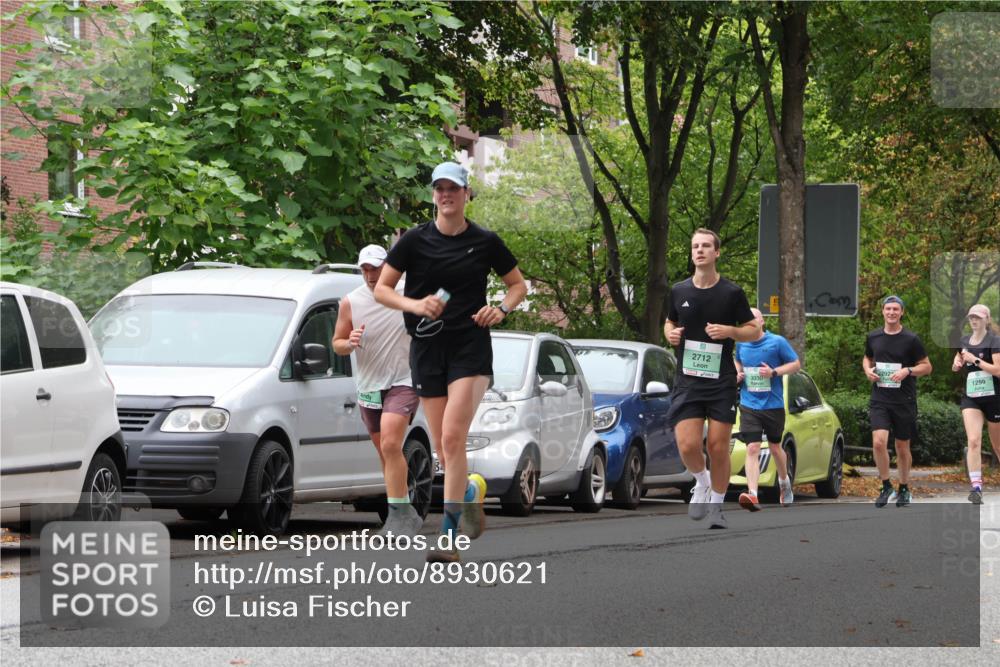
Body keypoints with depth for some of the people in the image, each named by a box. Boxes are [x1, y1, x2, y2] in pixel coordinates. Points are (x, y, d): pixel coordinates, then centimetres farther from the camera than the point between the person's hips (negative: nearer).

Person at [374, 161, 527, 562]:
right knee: (442, 446, 4)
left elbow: (518, 284, 15)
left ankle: (450, 535, -17)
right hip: (427, 348, 3)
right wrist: (415, 305, -13)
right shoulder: (415, 240, 2)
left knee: (453, 438, -17)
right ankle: (472, 492, 34)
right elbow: (381, 289, 5)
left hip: (470, 348, -3)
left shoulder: (485, 242, 2)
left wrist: (501, 309, -5)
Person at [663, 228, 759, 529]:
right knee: (688, 445, -13)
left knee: (718, 447, -2)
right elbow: (669, 322, 23)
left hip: (722, 382, -2)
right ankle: (701, 482, 17)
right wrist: (670, 333, 0)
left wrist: (729, 331, -15)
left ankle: (716, 506, 14)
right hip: (687, 381, 2)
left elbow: (755, 330, 4)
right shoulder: (679, 291, 7)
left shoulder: (732, 293, -2)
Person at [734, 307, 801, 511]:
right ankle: (752, 495, -23)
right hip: (749, 405, 1)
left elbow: (796, 364, -1)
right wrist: (738, 373, 2)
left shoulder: (777, 342, -5)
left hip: (773, 405, -1)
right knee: (752, 449, -12)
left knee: (775, 447, 16)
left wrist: (774, 372, -16)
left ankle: (784, 481, 45)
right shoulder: (741, 344, 5)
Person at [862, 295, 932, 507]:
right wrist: (868, 370, 1)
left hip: (904, 400, -2)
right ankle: (886, 487, 1)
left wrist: (907, 371, -17)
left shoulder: (911, 339, -4)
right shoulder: (873, 337, 6)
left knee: (902, 447, 8)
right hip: (879, 400, 2)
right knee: (879, 442, -15)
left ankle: (904, 489, 26)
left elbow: (927, 366, 1)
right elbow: (867, 358, 24)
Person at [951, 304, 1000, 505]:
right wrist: (957, 362, 0)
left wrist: (975, 360, -20)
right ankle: (976, 487, -20)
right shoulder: (965, 341, 9)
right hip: (970, 398, 4)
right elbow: (956, 367, 23)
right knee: (973, 441, -14)